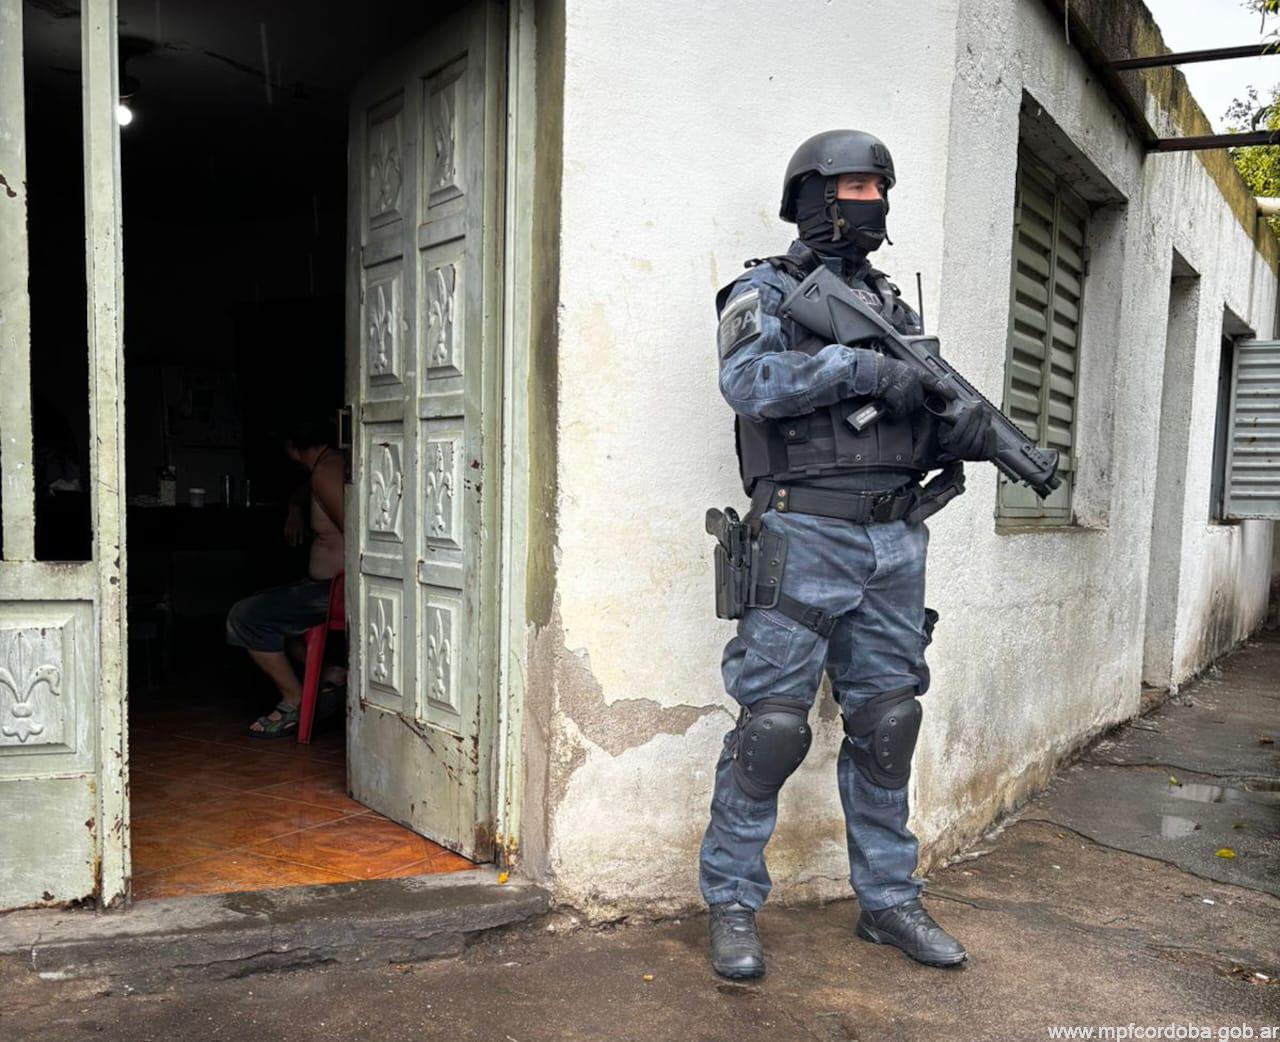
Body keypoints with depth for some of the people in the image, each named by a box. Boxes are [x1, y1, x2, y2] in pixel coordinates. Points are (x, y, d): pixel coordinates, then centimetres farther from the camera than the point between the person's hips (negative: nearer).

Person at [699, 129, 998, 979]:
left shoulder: (892, 304, 20)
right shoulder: (766, 291, 2)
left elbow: (928, 422, 16)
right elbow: (749, 380, -18)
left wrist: (978, 435, -5)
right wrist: (865, 367, -20)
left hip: (895, 544, 6)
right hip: (806, 538, -6)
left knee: (886, 725, 11)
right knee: (773, 724, -4)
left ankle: (889, 900, 25)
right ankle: (732, 903, 12)